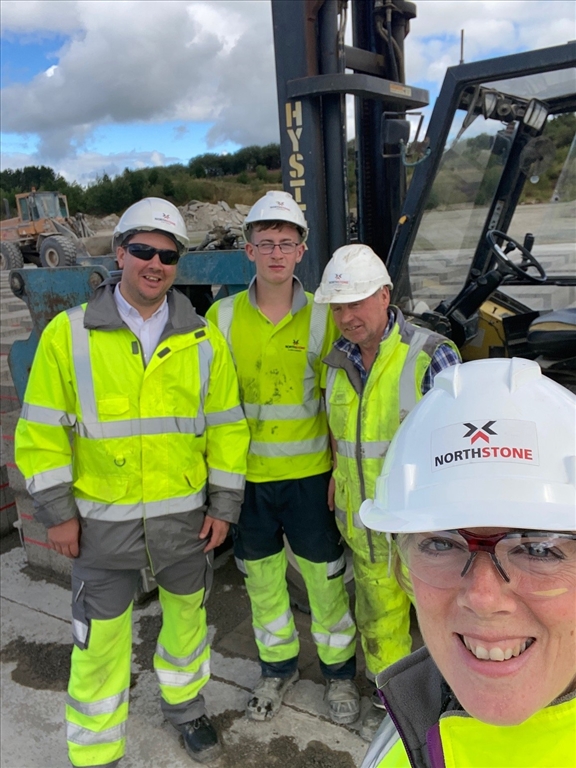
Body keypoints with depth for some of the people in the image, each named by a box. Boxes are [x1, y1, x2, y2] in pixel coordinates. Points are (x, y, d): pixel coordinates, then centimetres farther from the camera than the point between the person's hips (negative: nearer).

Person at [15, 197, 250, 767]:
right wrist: (56, 512, -6)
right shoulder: (68, 334, -8)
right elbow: (42, 431, -5)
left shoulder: (204, 340, -2)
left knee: (187, 614, 21)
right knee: (100, 639, 10)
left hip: (185, 515, 3)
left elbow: (227, 427, 2)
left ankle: (184, 703, 50)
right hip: (101, 519, -2)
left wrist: (223, 506, 0)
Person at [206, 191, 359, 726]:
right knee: (261, 575, 17)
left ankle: (339, 669, 35)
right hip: (245, 474, 2)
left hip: (308, 473, -1)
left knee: (324, 575, 11)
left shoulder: (321, 319, -5)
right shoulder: (221, 317, -3)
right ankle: (278, 667, 40)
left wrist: (340, 470, -4)